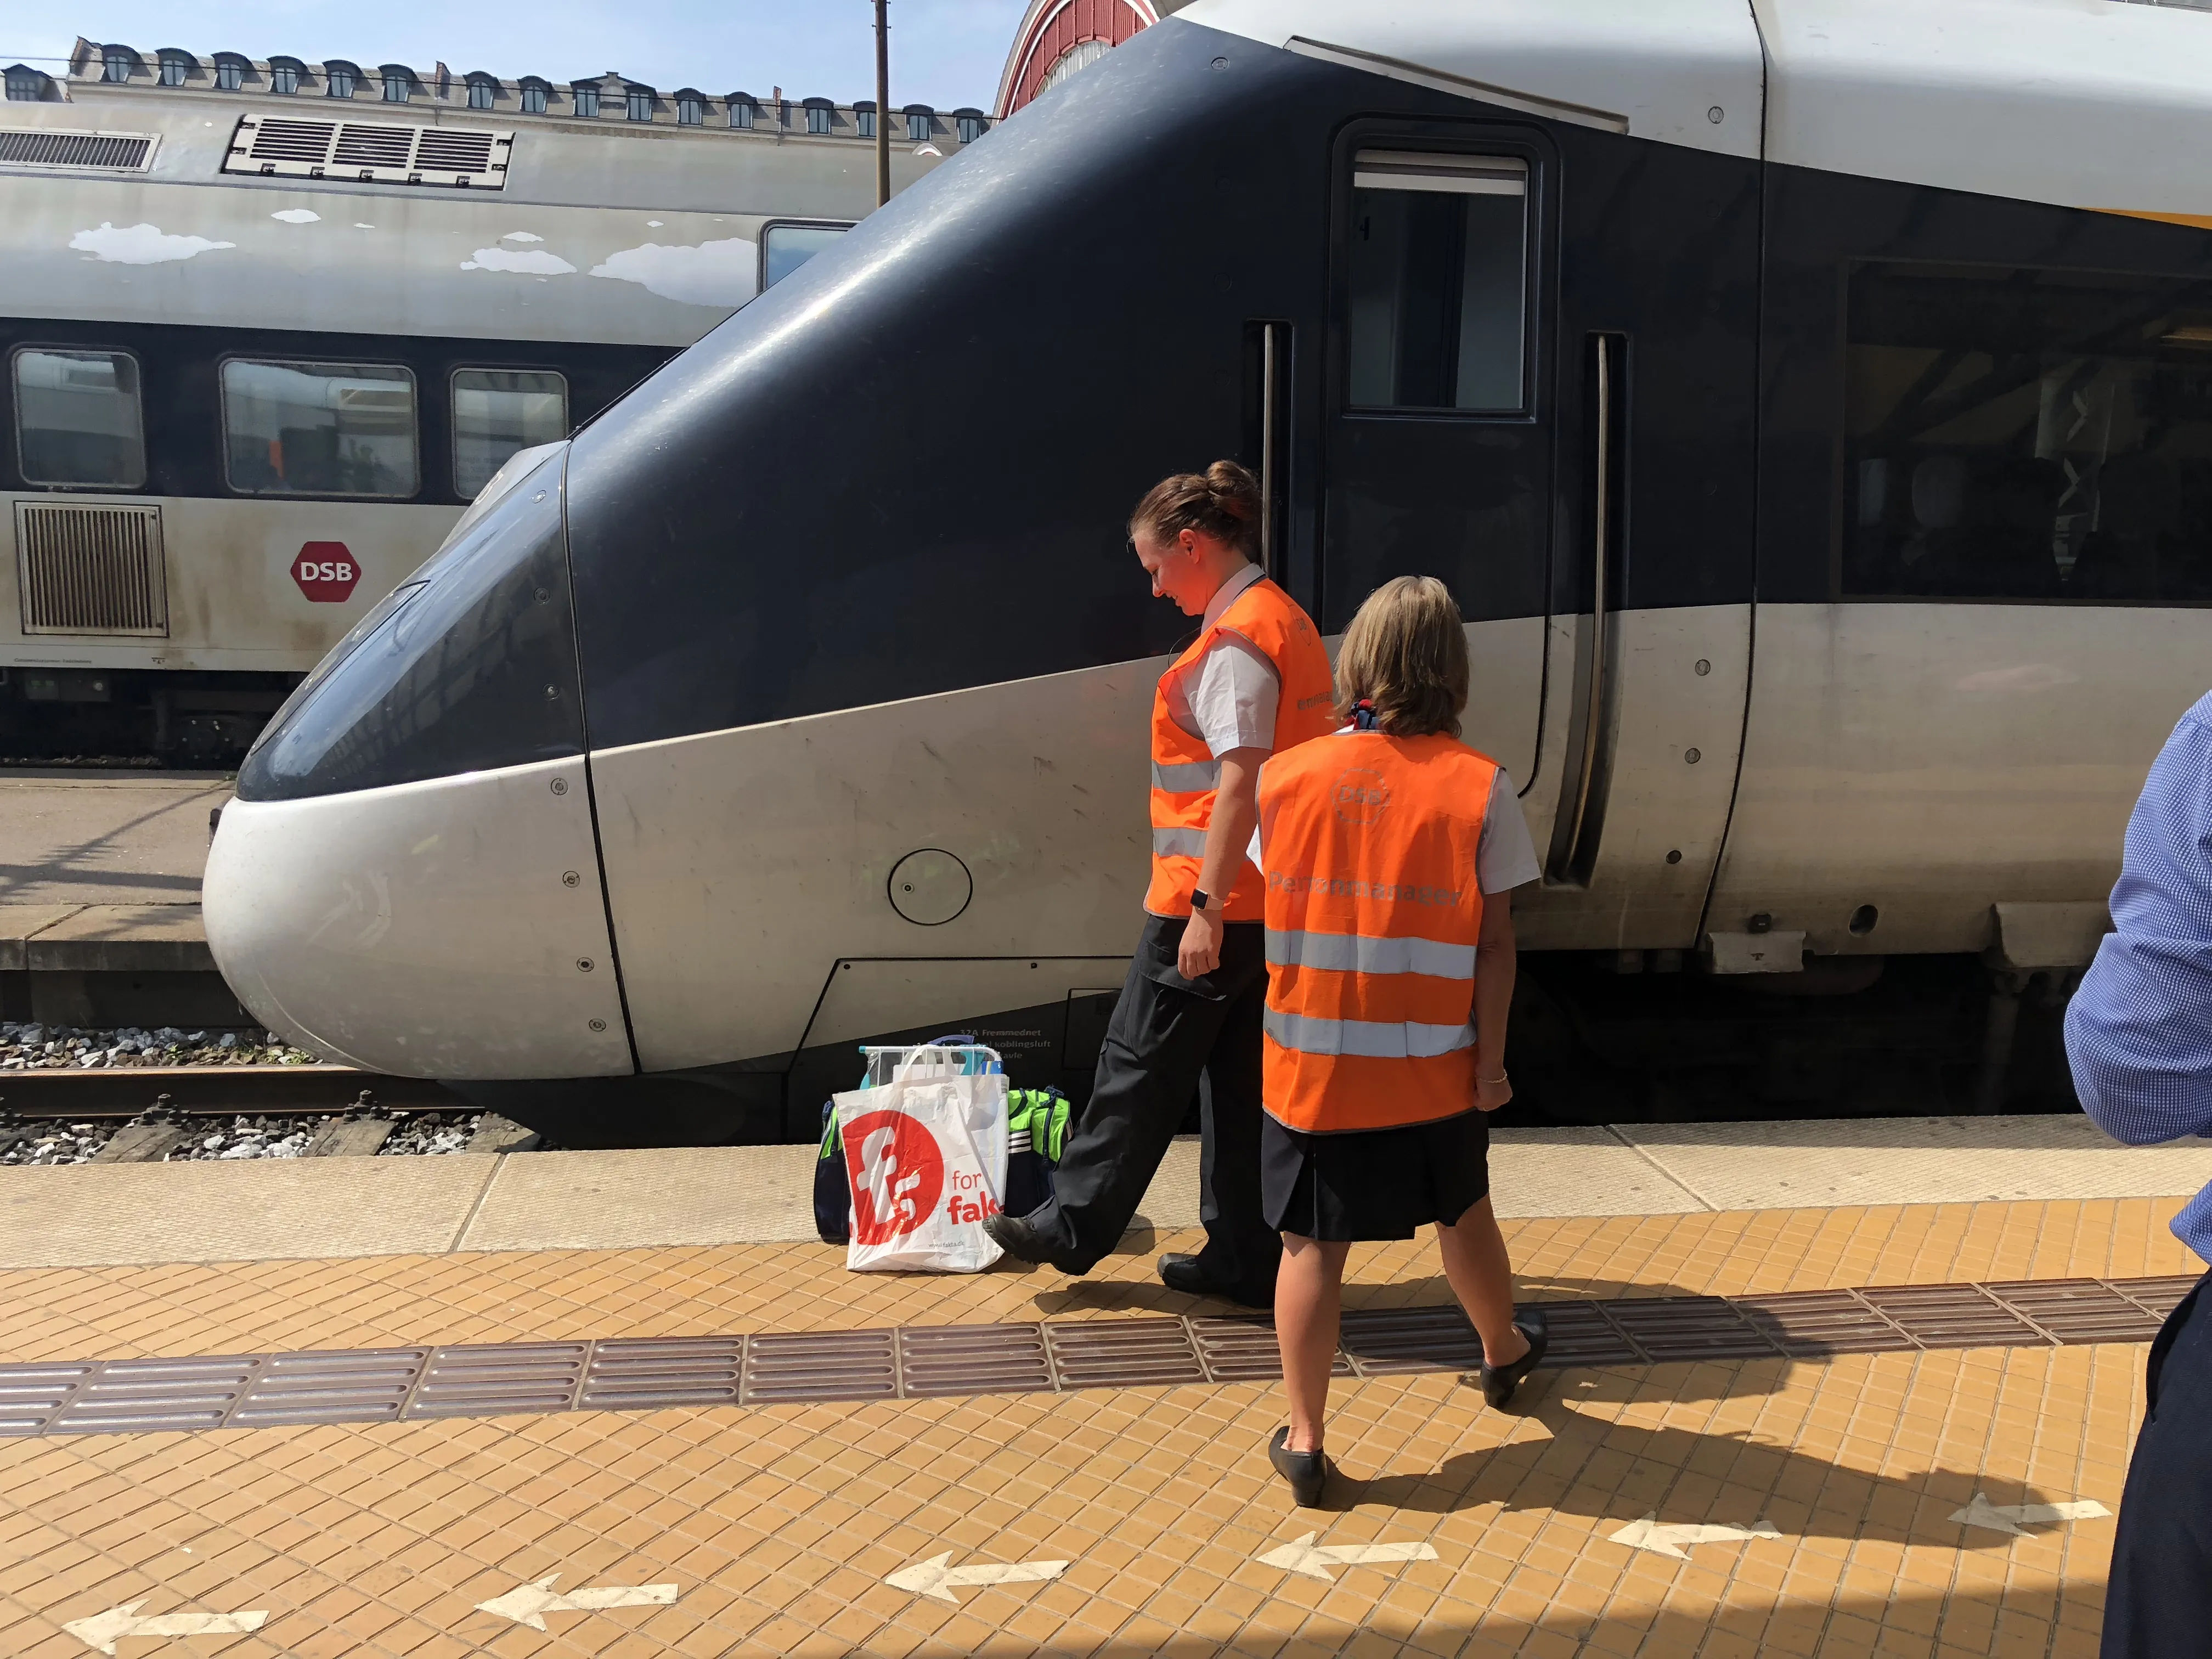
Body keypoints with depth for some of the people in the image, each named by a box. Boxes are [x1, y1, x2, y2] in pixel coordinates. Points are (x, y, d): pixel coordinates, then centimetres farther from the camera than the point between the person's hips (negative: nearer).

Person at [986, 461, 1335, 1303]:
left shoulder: (1235, 640, -16)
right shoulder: (1288, 620, 14)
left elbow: (1240, 781, -23)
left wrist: (1206, 907, -22)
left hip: (1215, 900, -9)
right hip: (1276, 902, 9)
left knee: (1140, 1066, 5)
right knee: (1241, 1075, 14)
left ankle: (1073, 1226, 20)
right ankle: (1245, 1259, 21)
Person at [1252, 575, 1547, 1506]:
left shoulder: (1285, 777, -6)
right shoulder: (1479, 786, -10)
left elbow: (1276, 905, 3)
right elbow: (1494, 941, -8)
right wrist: (1491, 1058, -1)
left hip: (1309, 1065, 0)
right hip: (1432, 1067, 1)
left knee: (1313, 1245, 10)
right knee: (1461, 1216, 24)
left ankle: (1303, 1442, 15)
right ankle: (1504, 1352, 49)